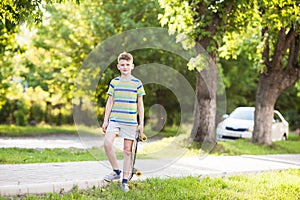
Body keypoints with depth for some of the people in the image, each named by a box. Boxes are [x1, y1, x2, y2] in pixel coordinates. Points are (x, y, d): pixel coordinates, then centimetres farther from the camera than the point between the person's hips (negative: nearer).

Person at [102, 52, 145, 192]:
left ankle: (125, 181, 10)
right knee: (107, 143, -18)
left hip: (130, 121, -1)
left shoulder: (137, 83, 2)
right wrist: (105, 120, 6)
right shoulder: (114, 82, 7)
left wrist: (141, 123, 2)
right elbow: (110, 102, 11)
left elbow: (140, 104, 6)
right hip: (114, 119, 1)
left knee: (127, 150, 2)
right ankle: (116, 171, 1)